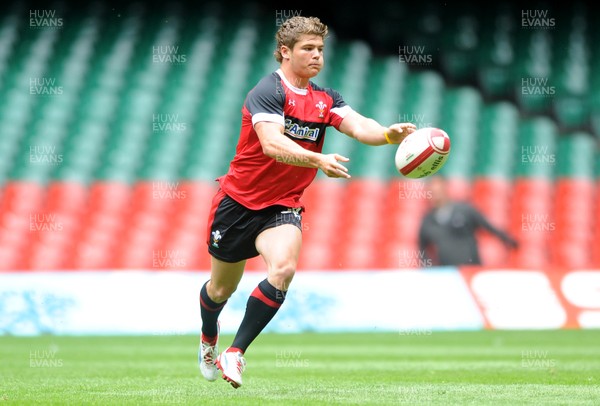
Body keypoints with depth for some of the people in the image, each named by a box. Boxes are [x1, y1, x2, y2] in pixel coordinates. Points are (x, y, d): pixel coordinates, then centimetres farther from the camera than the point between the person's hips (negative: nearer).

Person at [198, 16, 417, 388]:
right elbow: (272, 143, -33)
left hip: (282, 207, 3)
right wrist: (319, 160, -48)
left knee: (283, 268, -26)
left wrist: (389, 134, -37)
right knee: (222, 288, 11)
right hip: (239, 200, -3)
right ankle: (209, 340, 46)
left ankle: (235, 354, -17)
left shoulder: (325, 100, 2)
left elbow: (359, 126, -15)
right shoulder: (268, 92, -17)